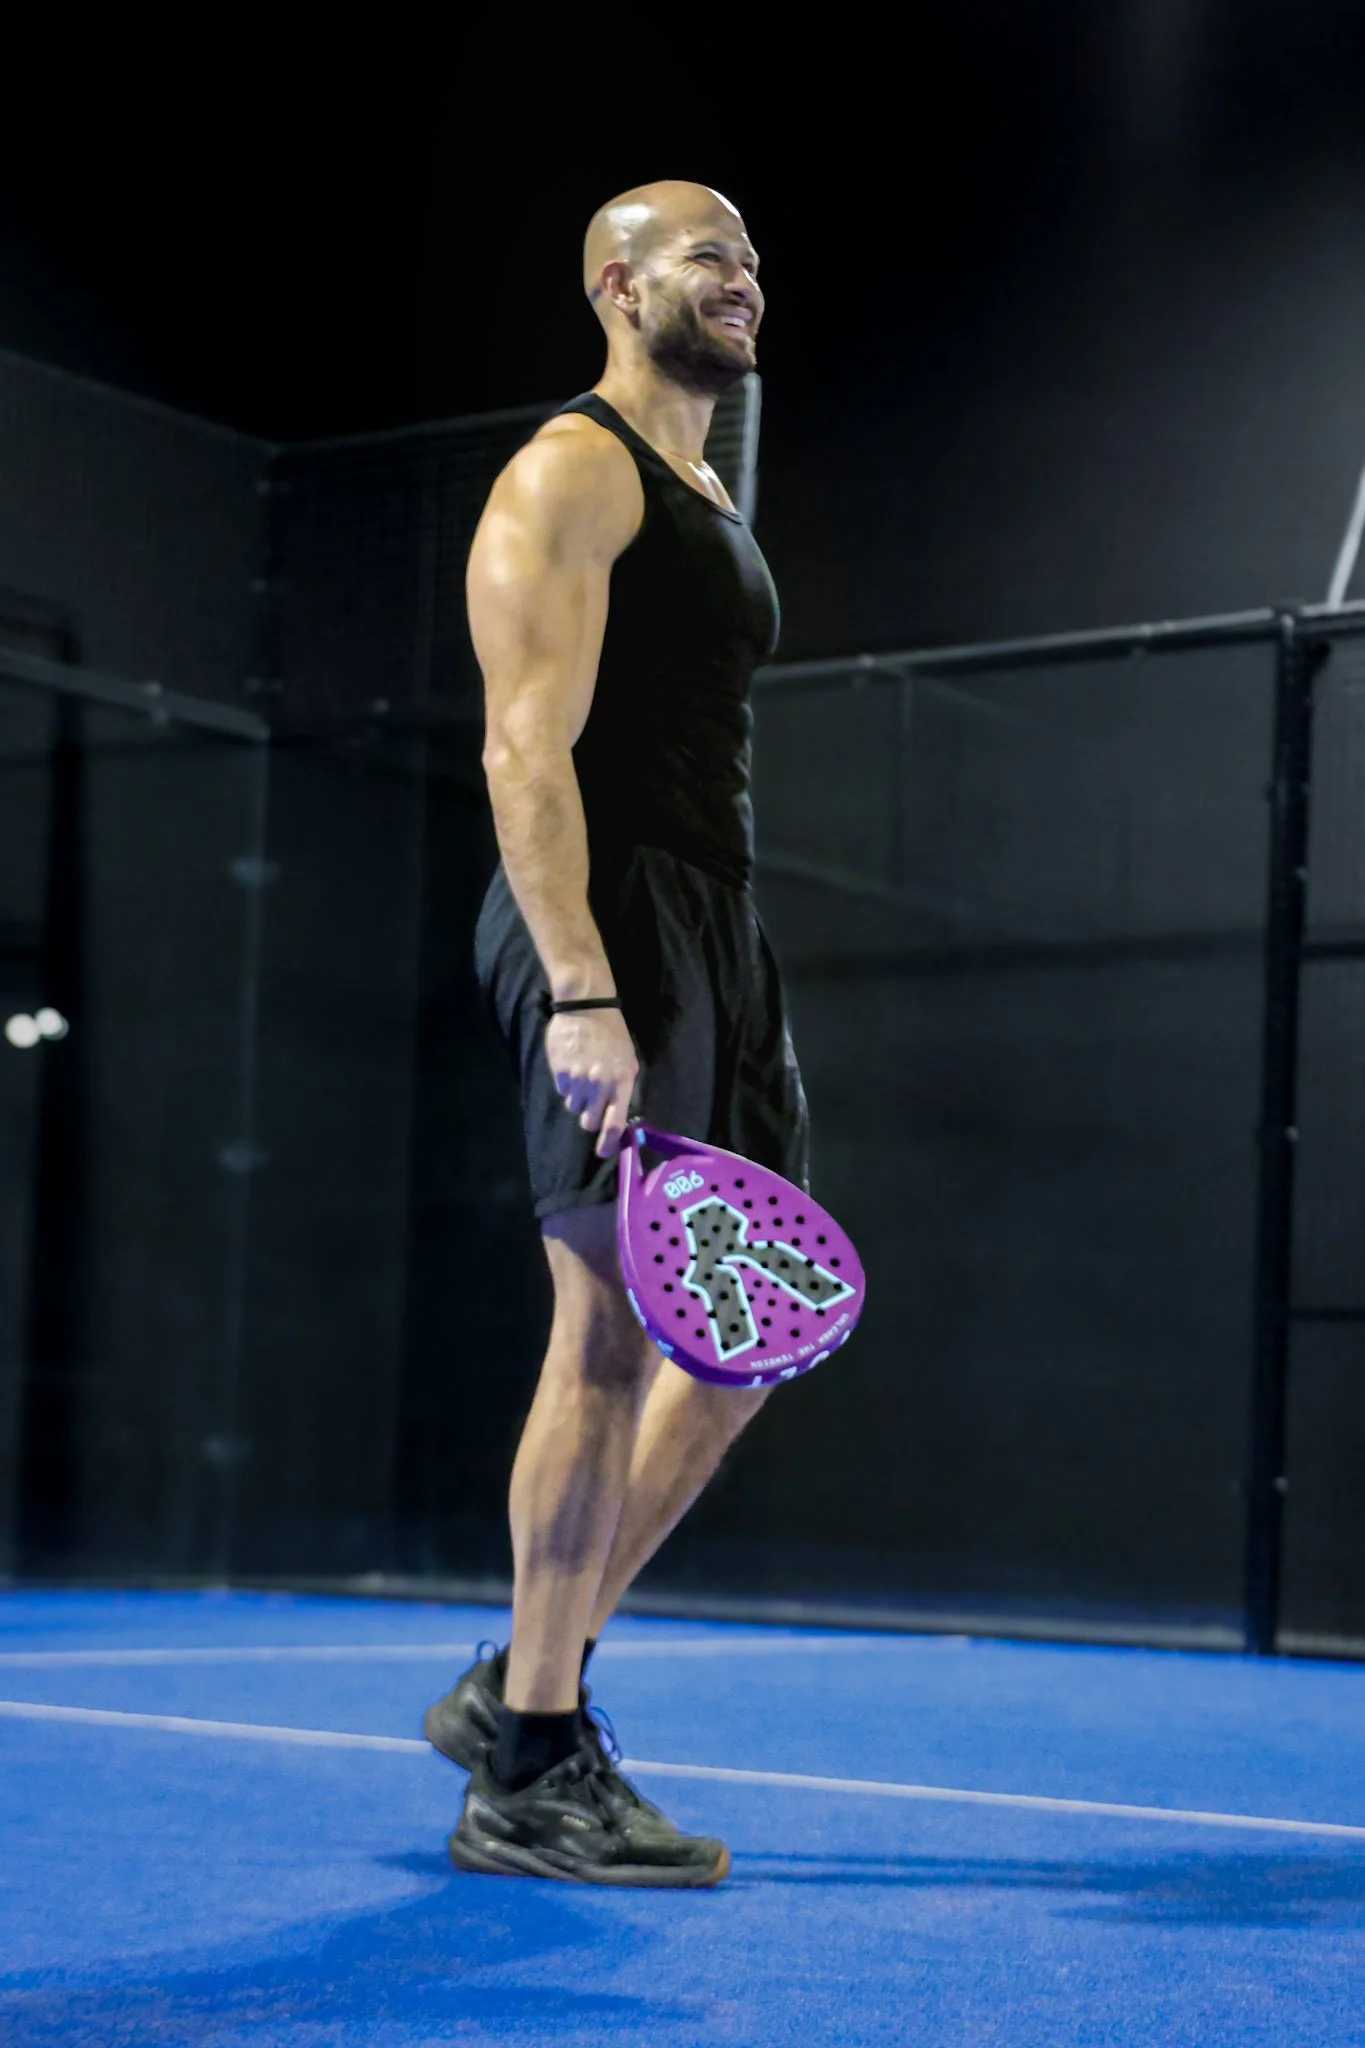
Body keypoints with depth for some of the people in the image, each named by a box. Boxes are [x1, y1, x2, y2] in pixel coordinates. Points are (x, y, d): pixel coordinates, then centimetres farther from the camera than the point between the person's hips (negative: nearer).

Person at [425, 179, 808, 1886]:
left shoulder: (708, 497, 24)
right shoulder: (574, 472, -5)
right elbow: (528, 747, -15)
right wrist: (583, 992, -25)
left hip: (717, 931, 10)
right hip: (609, 923, -10)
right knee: (613, 1340, -9)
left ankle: (522, 1681, 17)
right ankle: (528, 1776, -1)